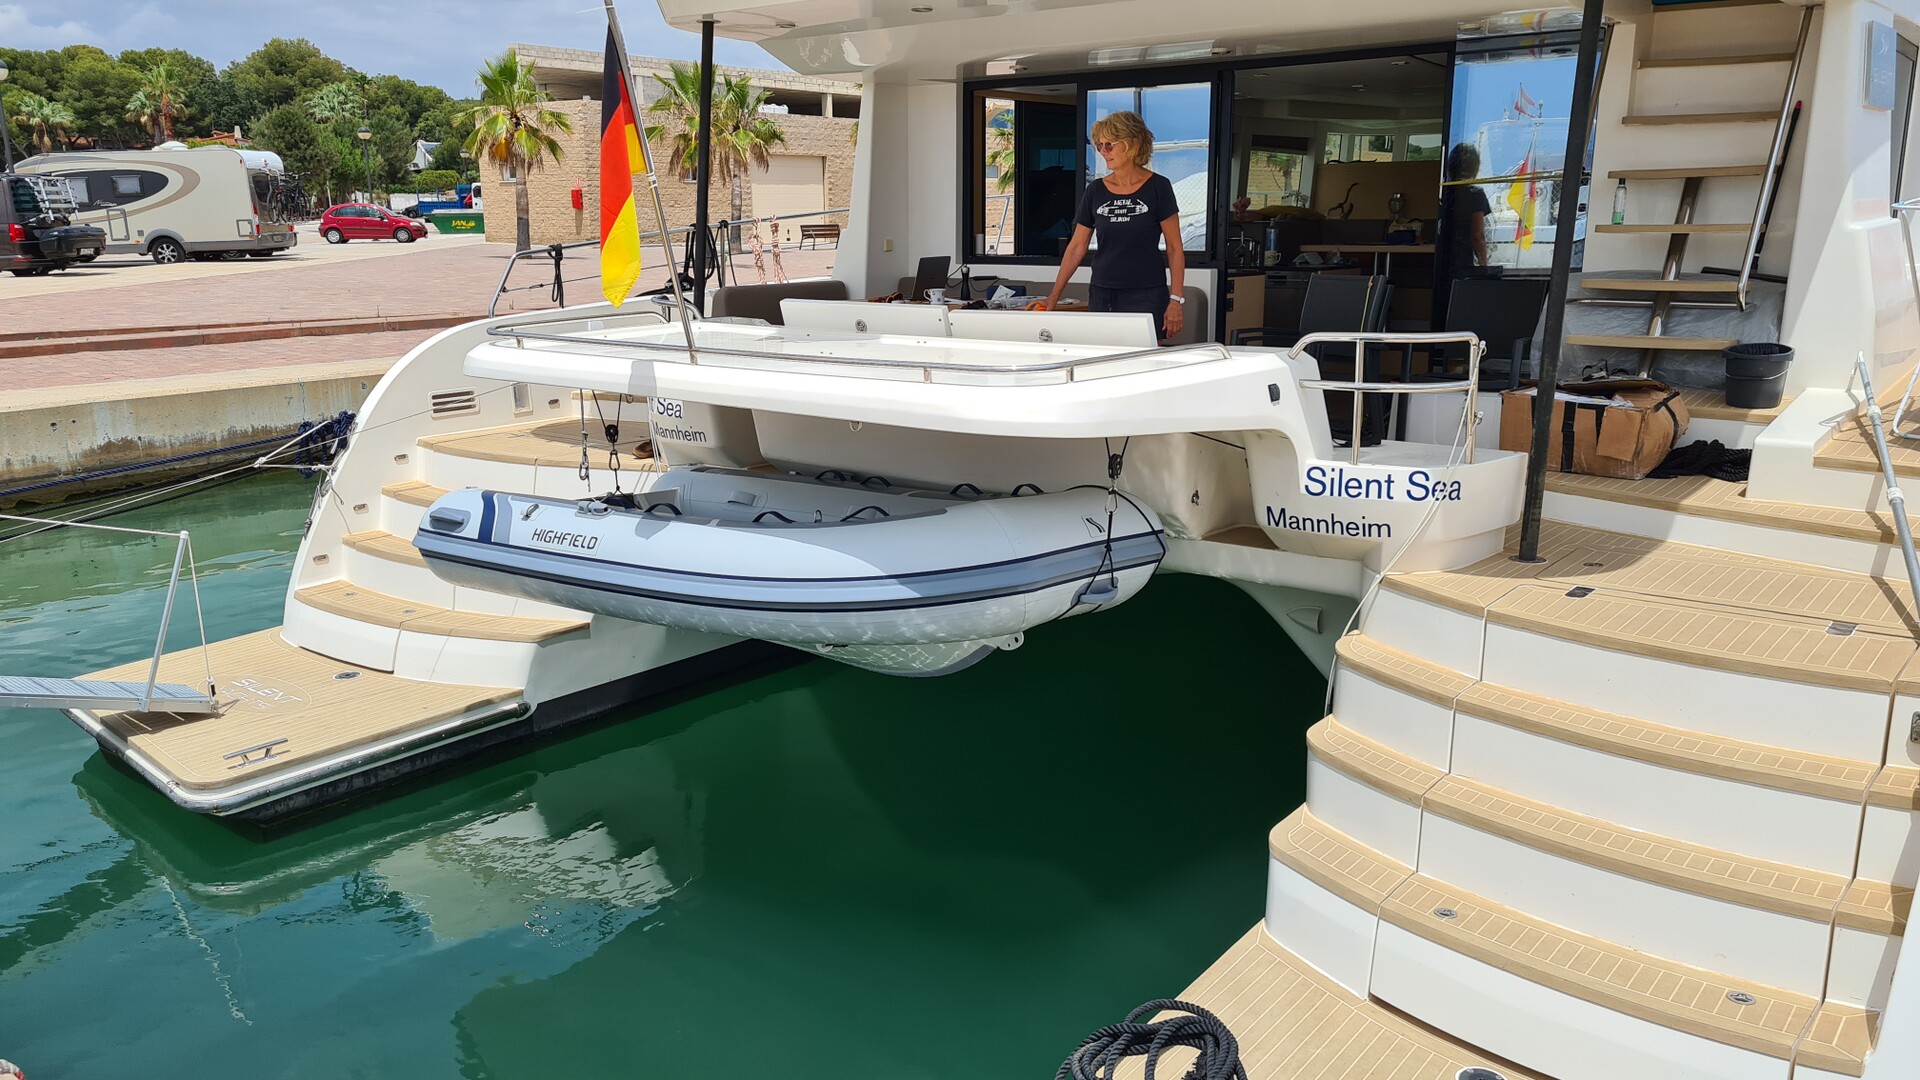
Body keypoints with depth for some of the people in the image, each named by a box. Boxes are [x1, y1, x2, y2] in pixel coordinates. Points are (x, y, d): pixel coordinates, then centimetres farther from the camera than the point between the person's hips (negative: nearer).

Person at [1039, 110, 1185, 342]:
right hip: (1102, 296, 4)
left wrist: (1176, 300, -11)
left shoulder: (1157, 187, -4)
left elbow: (1175, 248, -4)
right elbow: (1076, 248, 9)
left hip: (1146, 297, -3)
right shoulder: (1095, 191, 6)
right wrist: (1054, 296, 4)